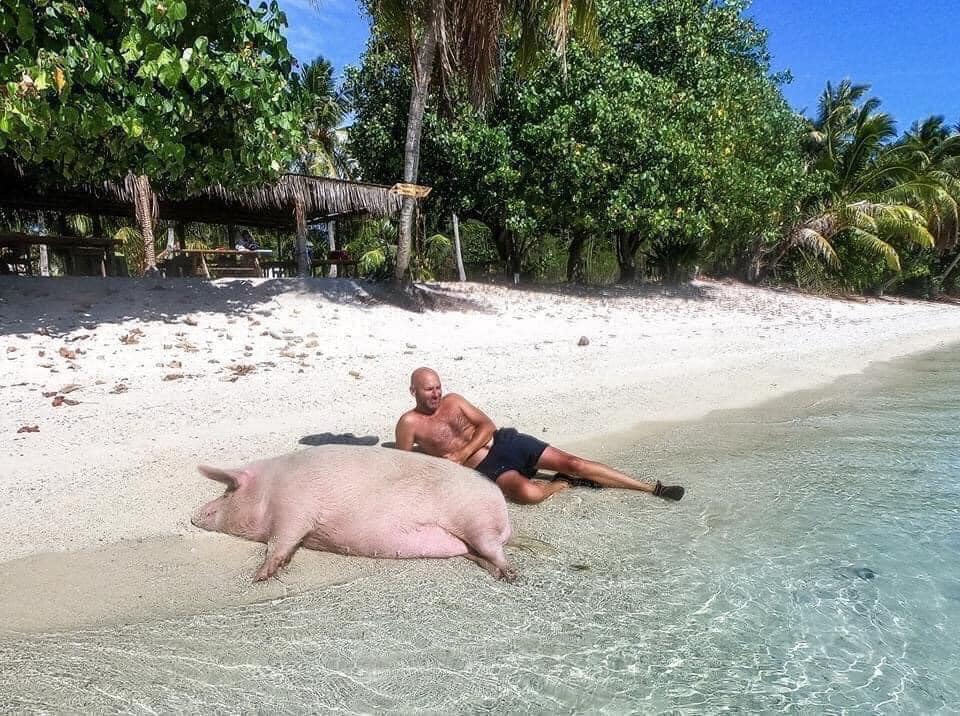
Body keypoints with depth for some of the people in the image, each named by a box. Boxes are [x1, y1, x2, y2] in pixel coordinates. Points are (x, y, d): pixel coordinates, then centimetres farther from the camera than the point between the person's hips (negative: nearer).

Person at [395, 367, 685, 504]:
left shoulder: (453, 400, 9)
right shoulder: (409, 423, -3)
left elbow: (487, 425, 3)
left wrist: (461, 454, -12)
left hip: (504, 441, 4)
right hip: (486, 467, -4)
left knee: (571, 462, -7)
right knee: (528, 493, -36)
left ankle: (652, 488, -1)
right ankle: (563, 483, 1)